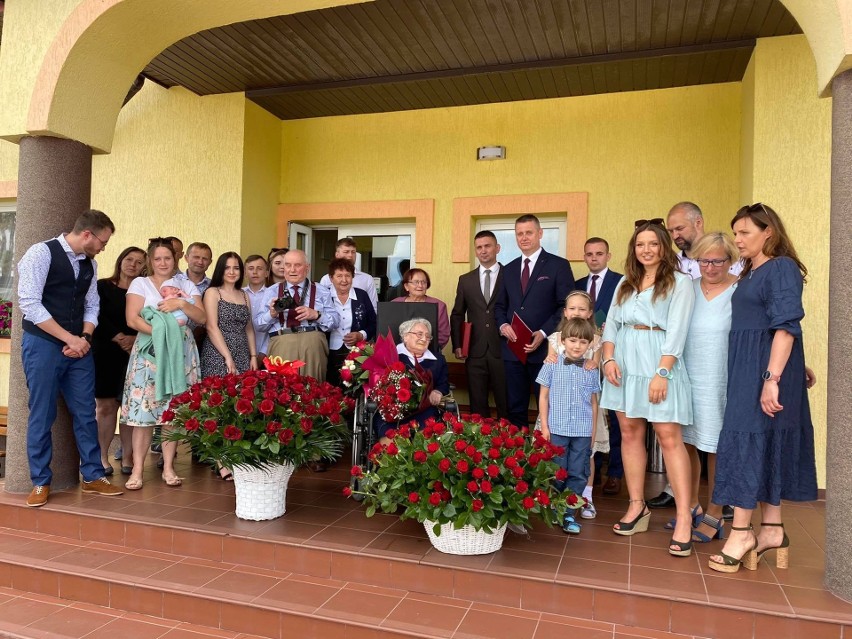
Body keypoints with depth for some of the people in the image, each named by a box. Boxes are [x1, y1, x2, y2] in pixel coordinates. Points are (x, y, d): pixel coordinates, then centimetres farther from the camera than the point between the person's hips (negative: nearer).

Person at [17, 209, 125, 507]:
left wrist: (84, 339, -5)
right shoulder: (42, 253, -10)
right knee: (42, 415, 3)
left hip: (79, 346, 6)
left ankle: (93, 476, 19)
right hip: (43, 344, -5)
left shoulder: (90, 264, 10)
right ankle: (40, 482, 17)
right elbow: (29, 303, -16)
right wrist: (70, 339, -16)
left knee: (85, 412, 8)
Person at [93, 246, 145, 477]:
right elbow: (98, 318, -4)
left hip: (135, 355, 1)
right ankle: (103, 458, 9)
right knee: (106, 406, 0)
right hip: (105, 353, -1)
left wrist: (134, 339, -12)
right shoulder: (103, 286, 6)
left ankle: (128, 458, 5)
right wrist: (119, 338, -12)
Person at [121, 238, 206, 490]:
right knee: (144, 410, -5)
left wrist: (181, 303, -12)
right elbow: (132, 319, -7)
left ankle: (168, 467, 11)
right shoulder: (140, 283, 6)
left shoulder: (186, 285, 13)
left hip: (181, 354, 2)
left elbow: (202, 318, 4)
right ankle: (137, 469, 2)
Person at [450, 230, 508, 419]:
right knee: (477, 405, 8)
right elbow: (457, 315, 14)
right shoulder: (465, 280, 11)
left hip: (503, 351, -2)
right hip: (475, 352, 3)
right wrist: (457, 346, 5)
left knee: (506, 405, 4)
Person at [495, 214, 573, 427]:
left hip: (544, 349, -5)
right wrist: (503, 325, -3)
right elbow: (500, 305, 18)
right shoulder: (509, 269, 15)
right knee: (515, 409, 10)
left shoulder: (559, 265, -1)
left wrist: (543, 333, -17)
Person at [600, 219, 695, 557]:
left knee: (669, 438, -8)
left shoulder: (679, 282, -1)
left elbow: (676, 331, -9)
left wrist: (662, 373, -17)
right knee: (630, 433, 7)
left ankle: (684, 519, -4)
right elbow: (611, 323, 13)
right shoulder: (626, 283, 16)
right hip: (625, 364, 6)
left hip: (659, 364, -5)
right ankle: (637, 507, 16)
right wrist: (608, 358, -3)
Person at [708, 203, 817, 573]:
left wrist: (772, 379, -26)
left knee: (748, 441, -8)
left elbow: (786, 326, -20)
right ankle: (772, 529, 19)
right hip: (746, 369, 9)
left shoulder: (782, 268, -11)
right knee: (766, 445, 11)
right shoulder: (750, 273, 15)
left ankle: (741, 534, -1)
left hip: (766, 367, -9)